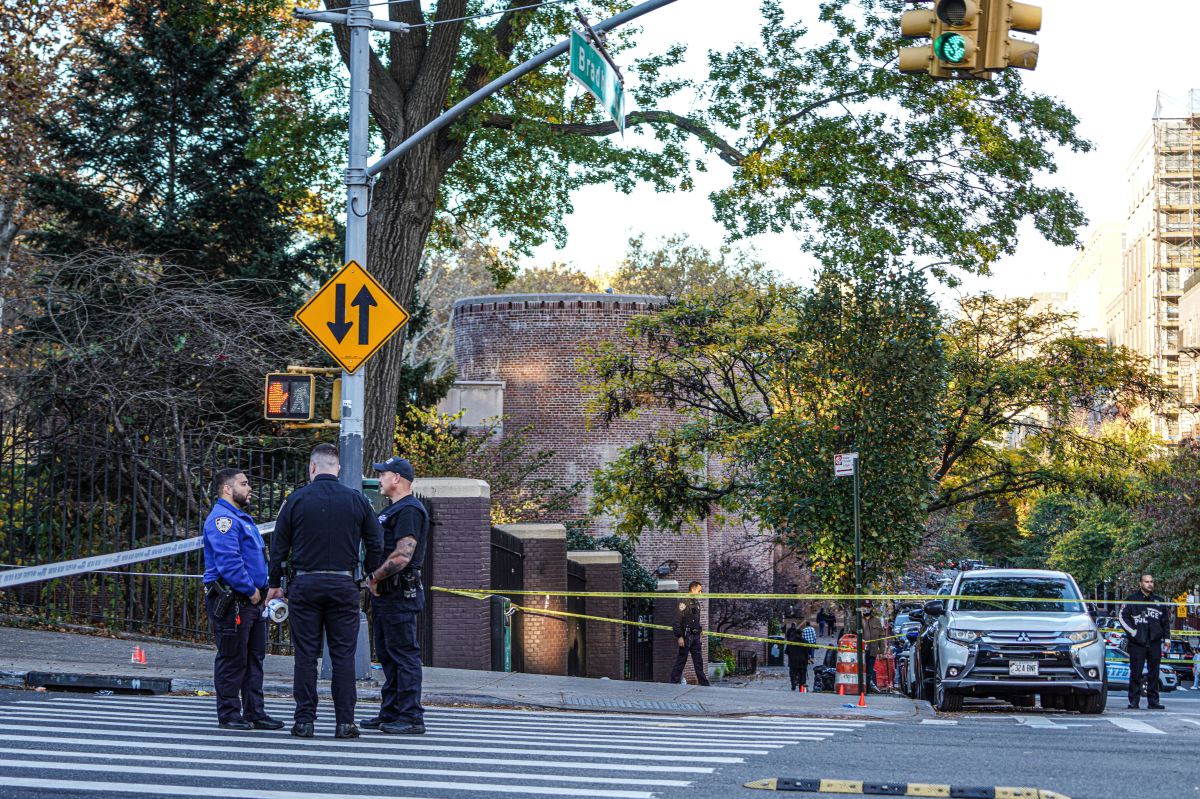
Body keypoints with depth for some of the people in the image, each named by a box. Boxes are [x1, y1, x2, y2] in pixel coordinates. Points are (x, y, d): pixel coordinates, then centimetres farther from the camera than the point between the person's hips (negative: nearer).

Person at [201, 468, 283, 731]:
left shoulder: (242, 518, 22)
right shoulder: (222, 518, -13)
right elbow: (228, 562, -22)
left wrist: (261, 590, 16)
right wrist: (251, 590, -17)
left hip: (251, 601, 10)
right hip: (231, 601, -10)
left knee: (254, 658, 11)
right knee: (232, 659, -6)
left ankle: (254, 713, 15)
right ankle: (229, 715, -1)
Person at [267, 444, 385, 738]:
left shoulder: (297, 500, 0)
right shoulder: (357, 501, 2)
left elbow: (279, 546, 4)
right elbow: (376, 544, 6)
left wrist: (275, 584, 14)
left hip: (305, 584, 0)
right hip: (343, 585, 1)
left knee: (305, 654, 3)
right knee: (343, 655, 3)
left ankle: (304, 720, 2)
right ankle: (344, 722, 1)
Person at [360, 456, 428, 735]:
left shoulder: (409, 510, -14)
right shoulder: (393, 510, 20)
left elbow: (402, 556, -24)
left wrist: (374, 577, -14)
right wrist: (374, 580, 11)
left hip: (400, 594, -11)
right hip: (384, 594, 11)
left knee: (404, 654, -9)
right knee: (387, 655, 14)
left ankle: (411, 717, -9)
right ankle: (390, 714, 20)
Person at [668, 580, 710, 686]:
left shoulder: (696, 604, 15)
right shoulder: (684, 603, -12)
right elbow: (677, 621, -16)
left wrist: (699, 630, 19)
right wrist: (679, 637, -19)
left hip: (695, 636, 8)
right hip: (686, 637, -8)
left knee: (699, 660, 8)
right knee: (681, 660, -2)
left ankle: (703, 682, 10)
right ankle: (674, 680, 5)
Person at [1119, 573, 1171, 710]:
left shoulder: (1159, 601, 16)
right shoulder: (1131, 600, 4)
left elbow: (1166, 620, 20)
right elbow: (1123, 617, 1)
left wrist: (1167, 637, 12)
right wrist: (1133, 632, -9)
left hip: (1155, 642, 3)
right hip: (1137, 642, -3)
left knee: (1154, 673, 4)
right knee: (1135, 673, -4)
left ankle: (1153, 701, 9)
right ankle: (1134, 701, 0)